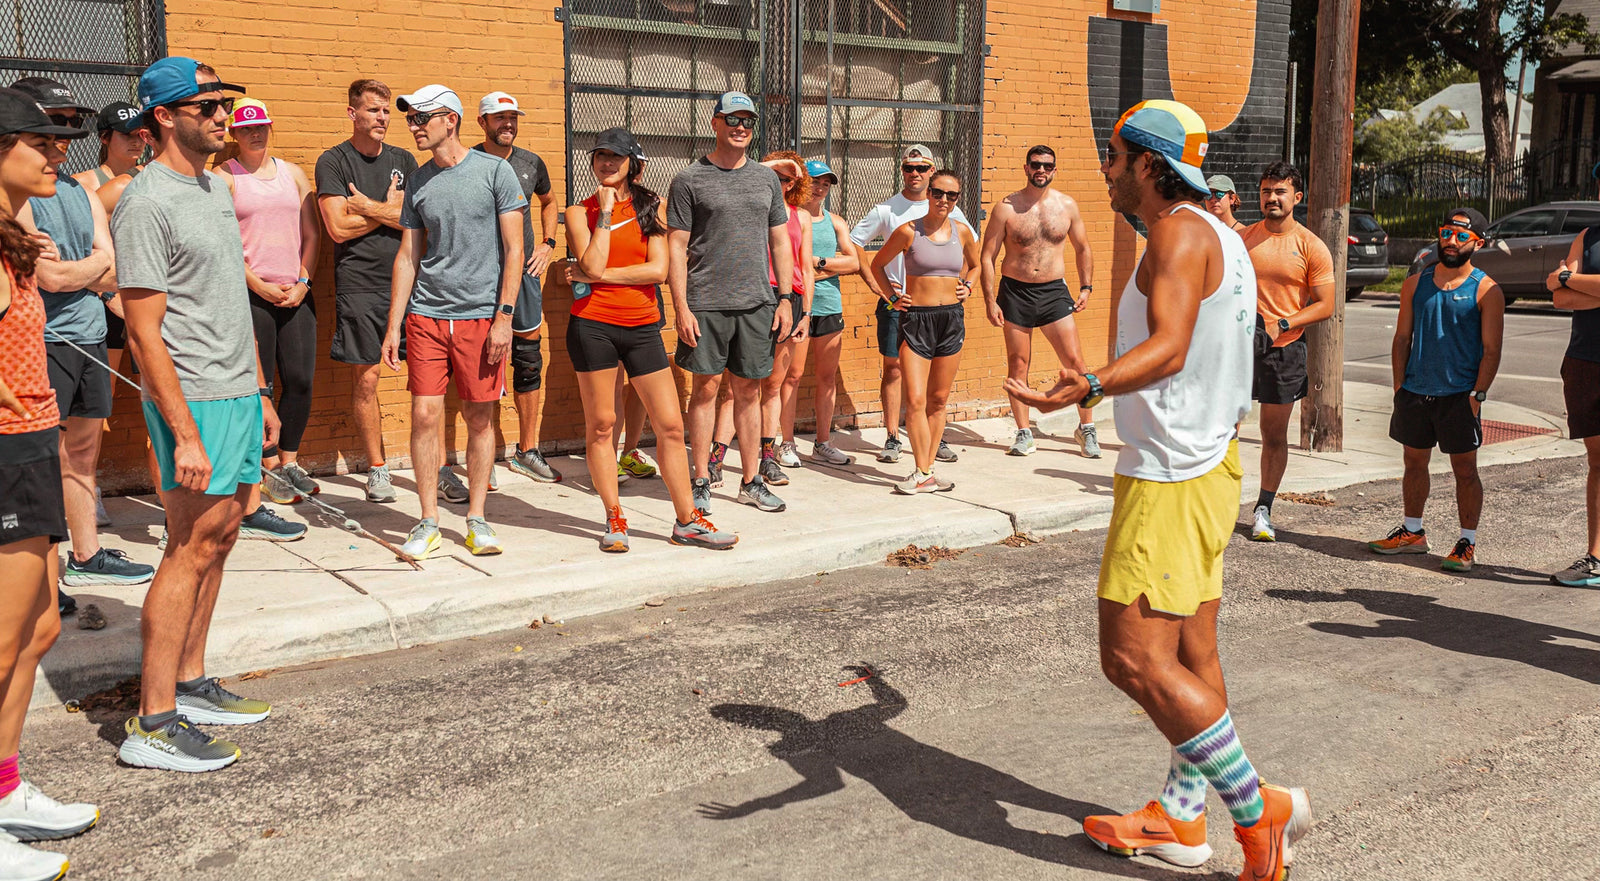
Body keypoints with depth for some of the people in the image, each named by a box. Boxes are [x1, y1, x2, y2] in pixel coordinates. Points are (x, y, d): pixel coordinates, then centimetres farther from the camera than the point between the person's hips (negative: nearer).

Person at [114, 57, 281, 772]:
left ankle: (190, 685, 23)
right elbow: (144, 333, -17)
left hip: (238, 394, 9)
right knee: (192, 550, -7)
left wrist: (259, 392, 19)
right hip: (194, 401, -9)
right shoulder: (147, 203, -14)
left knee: (217, 541, 12)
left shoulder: (215, 189, 15)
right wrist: (184, 434, -21)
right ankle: (152, 725, -1)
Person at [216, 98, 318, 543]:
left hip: (295, 293, 4)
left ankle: (288, 461, 22)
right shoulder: (223, 177, 1)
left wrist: (302, 280, 2)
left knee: (300, 379, 4)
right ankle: (270, 468, 6)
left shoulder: (293, 173, 14)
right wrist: (258, 284, -9)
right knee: (258, 388, -3)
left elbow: (311, 234, 14)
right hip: (251, 294, -4)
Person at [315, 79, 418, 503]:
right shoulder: (334, 161, 1)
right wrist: (390, 208, 0)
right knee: (366, 378, 0)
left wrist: (368, 206, -7)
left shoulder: (403, 160, 13)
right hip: (360, 285, -3)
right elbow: (339, 227, -9)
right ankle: (377, 470, 12)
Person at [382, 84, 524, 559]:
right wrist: (393, 326, 8)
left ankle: (476, 520, 14)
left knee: (480, 418, 3)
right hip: (426, 315, 3)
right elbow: (408, 256, 13)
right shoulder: (418, 181, 10)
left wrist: (503, 316, -9)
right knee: (425, 414, -2)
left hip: (482, 315, -3)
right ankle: (428, 523, 9)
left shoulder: (495, 171, -1)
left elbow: (514, 250, -2)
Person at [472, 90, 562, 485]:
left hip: (524, 271, 4)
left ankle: (527, 451, 19)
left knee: (529, 360, 8)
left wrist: (547, 244, 15)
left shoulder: (531, 163, 9)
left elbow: (548, 201, 28)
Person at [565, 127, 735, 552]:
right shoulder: (581, 212, 4)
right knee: (601, 425, 3)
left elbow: (658, 270, -5)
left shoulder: (652, 207, 8)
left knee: (671, 425, 1)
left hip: (642, 327, 2)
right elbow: (593, 265, -12)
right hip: (593, 325, -2)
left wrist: (598, 274, -8)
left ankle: (686, 521, 10)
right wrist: (605, 212, -8)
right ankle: (615, 519, 15)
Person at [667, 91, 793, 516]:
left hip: (756, 304, 4)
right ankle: (701, 482, 10)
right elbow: (676, 247, -3)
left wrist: (785, 300, 7)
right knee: (706, 387, 0)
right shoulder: (689, 180, 0)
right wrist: (681, 308, -10)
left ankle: (751, 481, 16)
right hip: (706, 304, -3)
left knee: (749, 390, 8)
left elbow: (780, 242, 15)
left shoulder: (767, 178, 13)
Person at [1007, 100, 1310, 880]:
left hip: (1168, 479, -11)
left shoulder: (1180, 232, -16)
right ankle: (1180, 818, 24)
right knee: (1190, 655, 14)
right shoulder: (1218, 237, 16)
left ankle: (1261, 810, -3)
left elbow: (1169, 348, -32)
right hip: (1206, 465, 11)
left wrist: (1085, 388, -49)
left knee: (1135, 659, -11)